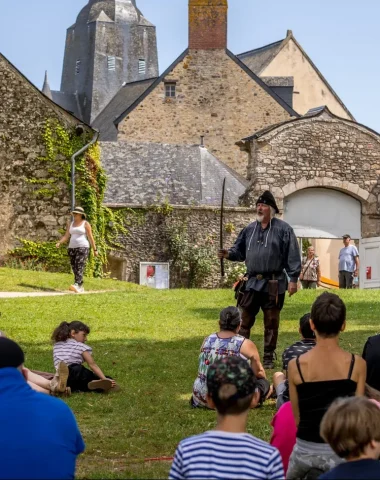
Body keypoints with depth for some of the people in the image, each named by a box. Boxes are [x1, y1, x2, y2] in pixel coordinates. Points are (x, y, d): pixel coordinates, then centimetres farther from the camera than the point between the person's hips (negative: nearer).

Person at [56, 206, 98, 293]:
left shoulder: (86, 224, -4)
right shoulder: (71, 224, 12)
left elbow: (91, 237, -4)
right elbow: (66, 236, 8)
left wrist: (95, 250, -4)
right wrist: (59, 243, -9)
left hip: (83, 248, -6)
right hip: (72, 248, 7)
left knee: (79, 267, -19)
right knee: (75, 268, 6)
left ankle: (76, 285, -34)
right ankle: (80, 287, 15)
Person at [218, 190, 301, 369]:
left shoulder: (283, 229, -5)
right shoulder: (249, 229, 9)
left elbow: (293, 256, -7)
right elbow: (240, 251, 14)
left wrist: (293, 279, -12)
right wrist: (228, 254, -8)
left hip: (273, 284, -4)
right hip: (252, 282, 4)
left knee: (271, 324, 7)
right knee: (244, 322, 4)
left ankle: (268, 358, 16)